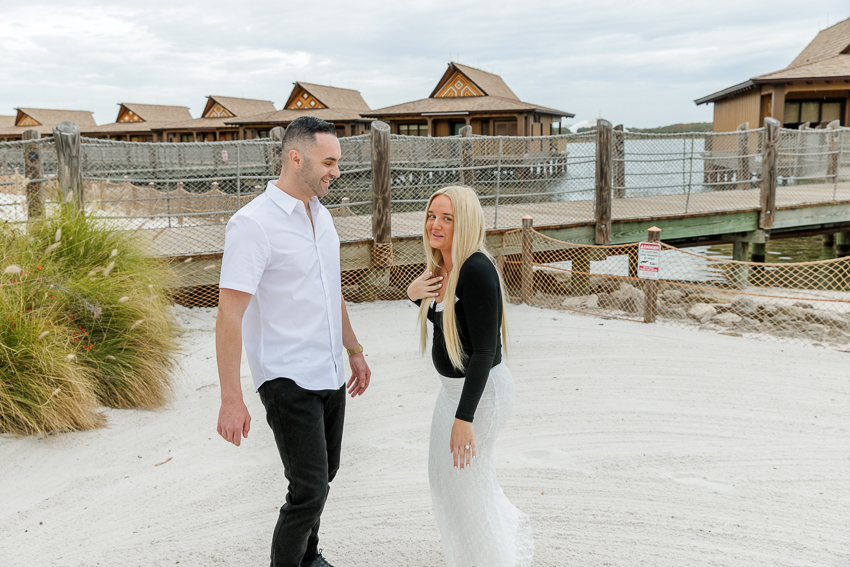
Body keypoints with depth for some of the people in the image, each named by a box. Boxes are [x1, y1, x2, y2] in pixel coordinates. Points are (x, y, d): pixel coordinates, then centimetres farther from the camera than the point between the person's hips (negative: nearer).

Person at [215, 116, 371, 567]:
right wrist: (231, 400, -23)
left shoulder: (320, 214, 9)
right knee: (309, 490, -7)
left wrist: (354, 350, 22)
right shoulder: (253, 224, -17)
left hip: (329, 374, 8)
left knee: (322, 475, 19)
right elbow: (229, 315, -20)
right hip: (288, 380, -8)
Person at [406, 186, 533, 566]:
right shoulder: (441, 267, 1)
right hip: (453, 386, 10)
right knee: (442, 474, 25)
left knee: (463, 481, 9)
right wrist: (414, 293, -2)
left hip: (480, 390, -10)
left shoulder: (476, 270, -26)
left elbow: (485, 350, -27)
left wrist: (464, 417, -27)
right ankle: (509, 529, 48)